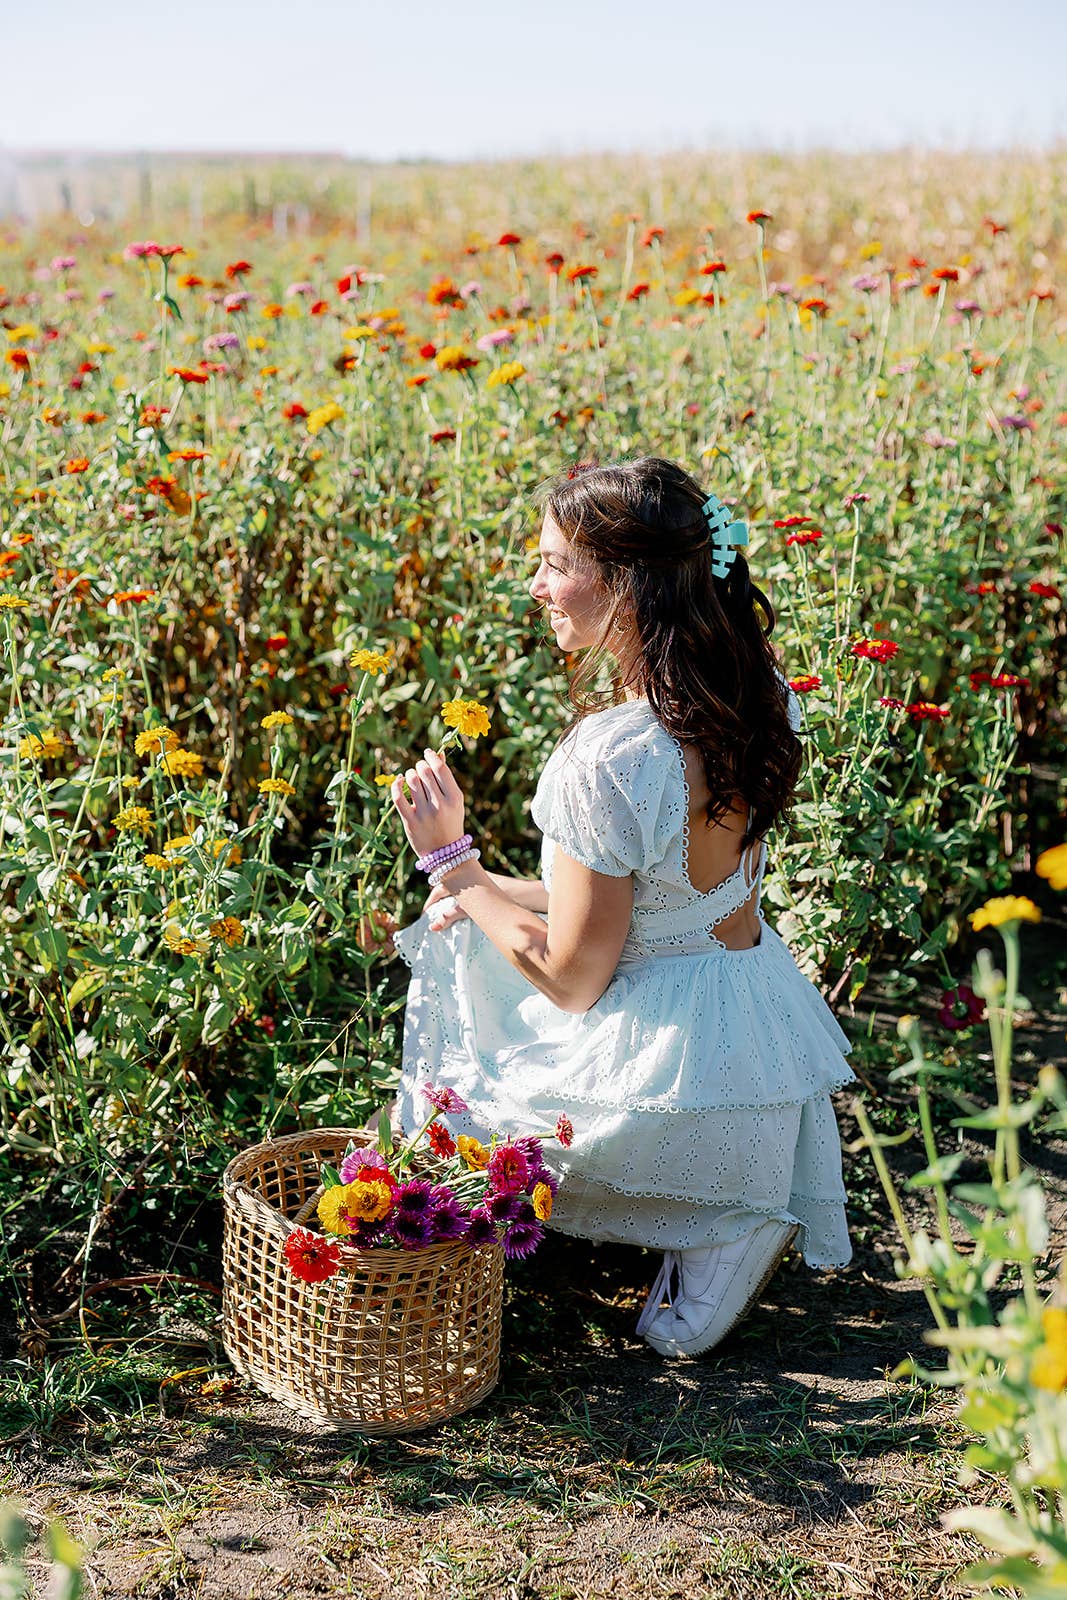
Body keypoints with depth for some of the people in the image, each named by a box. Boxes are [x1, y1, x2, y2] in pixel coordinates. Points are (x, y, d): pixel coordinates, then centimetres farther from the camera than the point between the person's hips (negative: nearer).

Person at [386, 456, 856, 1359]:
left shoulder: (612, 759, -31)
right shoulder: (762, 694, -5)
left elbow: (571, 980, -19)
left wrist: (452, 864, -8)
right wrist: (491, 893, 6)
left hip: (666, 1067, -8)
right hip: (766, 1017, 8)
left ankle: (725, 1221, 6)